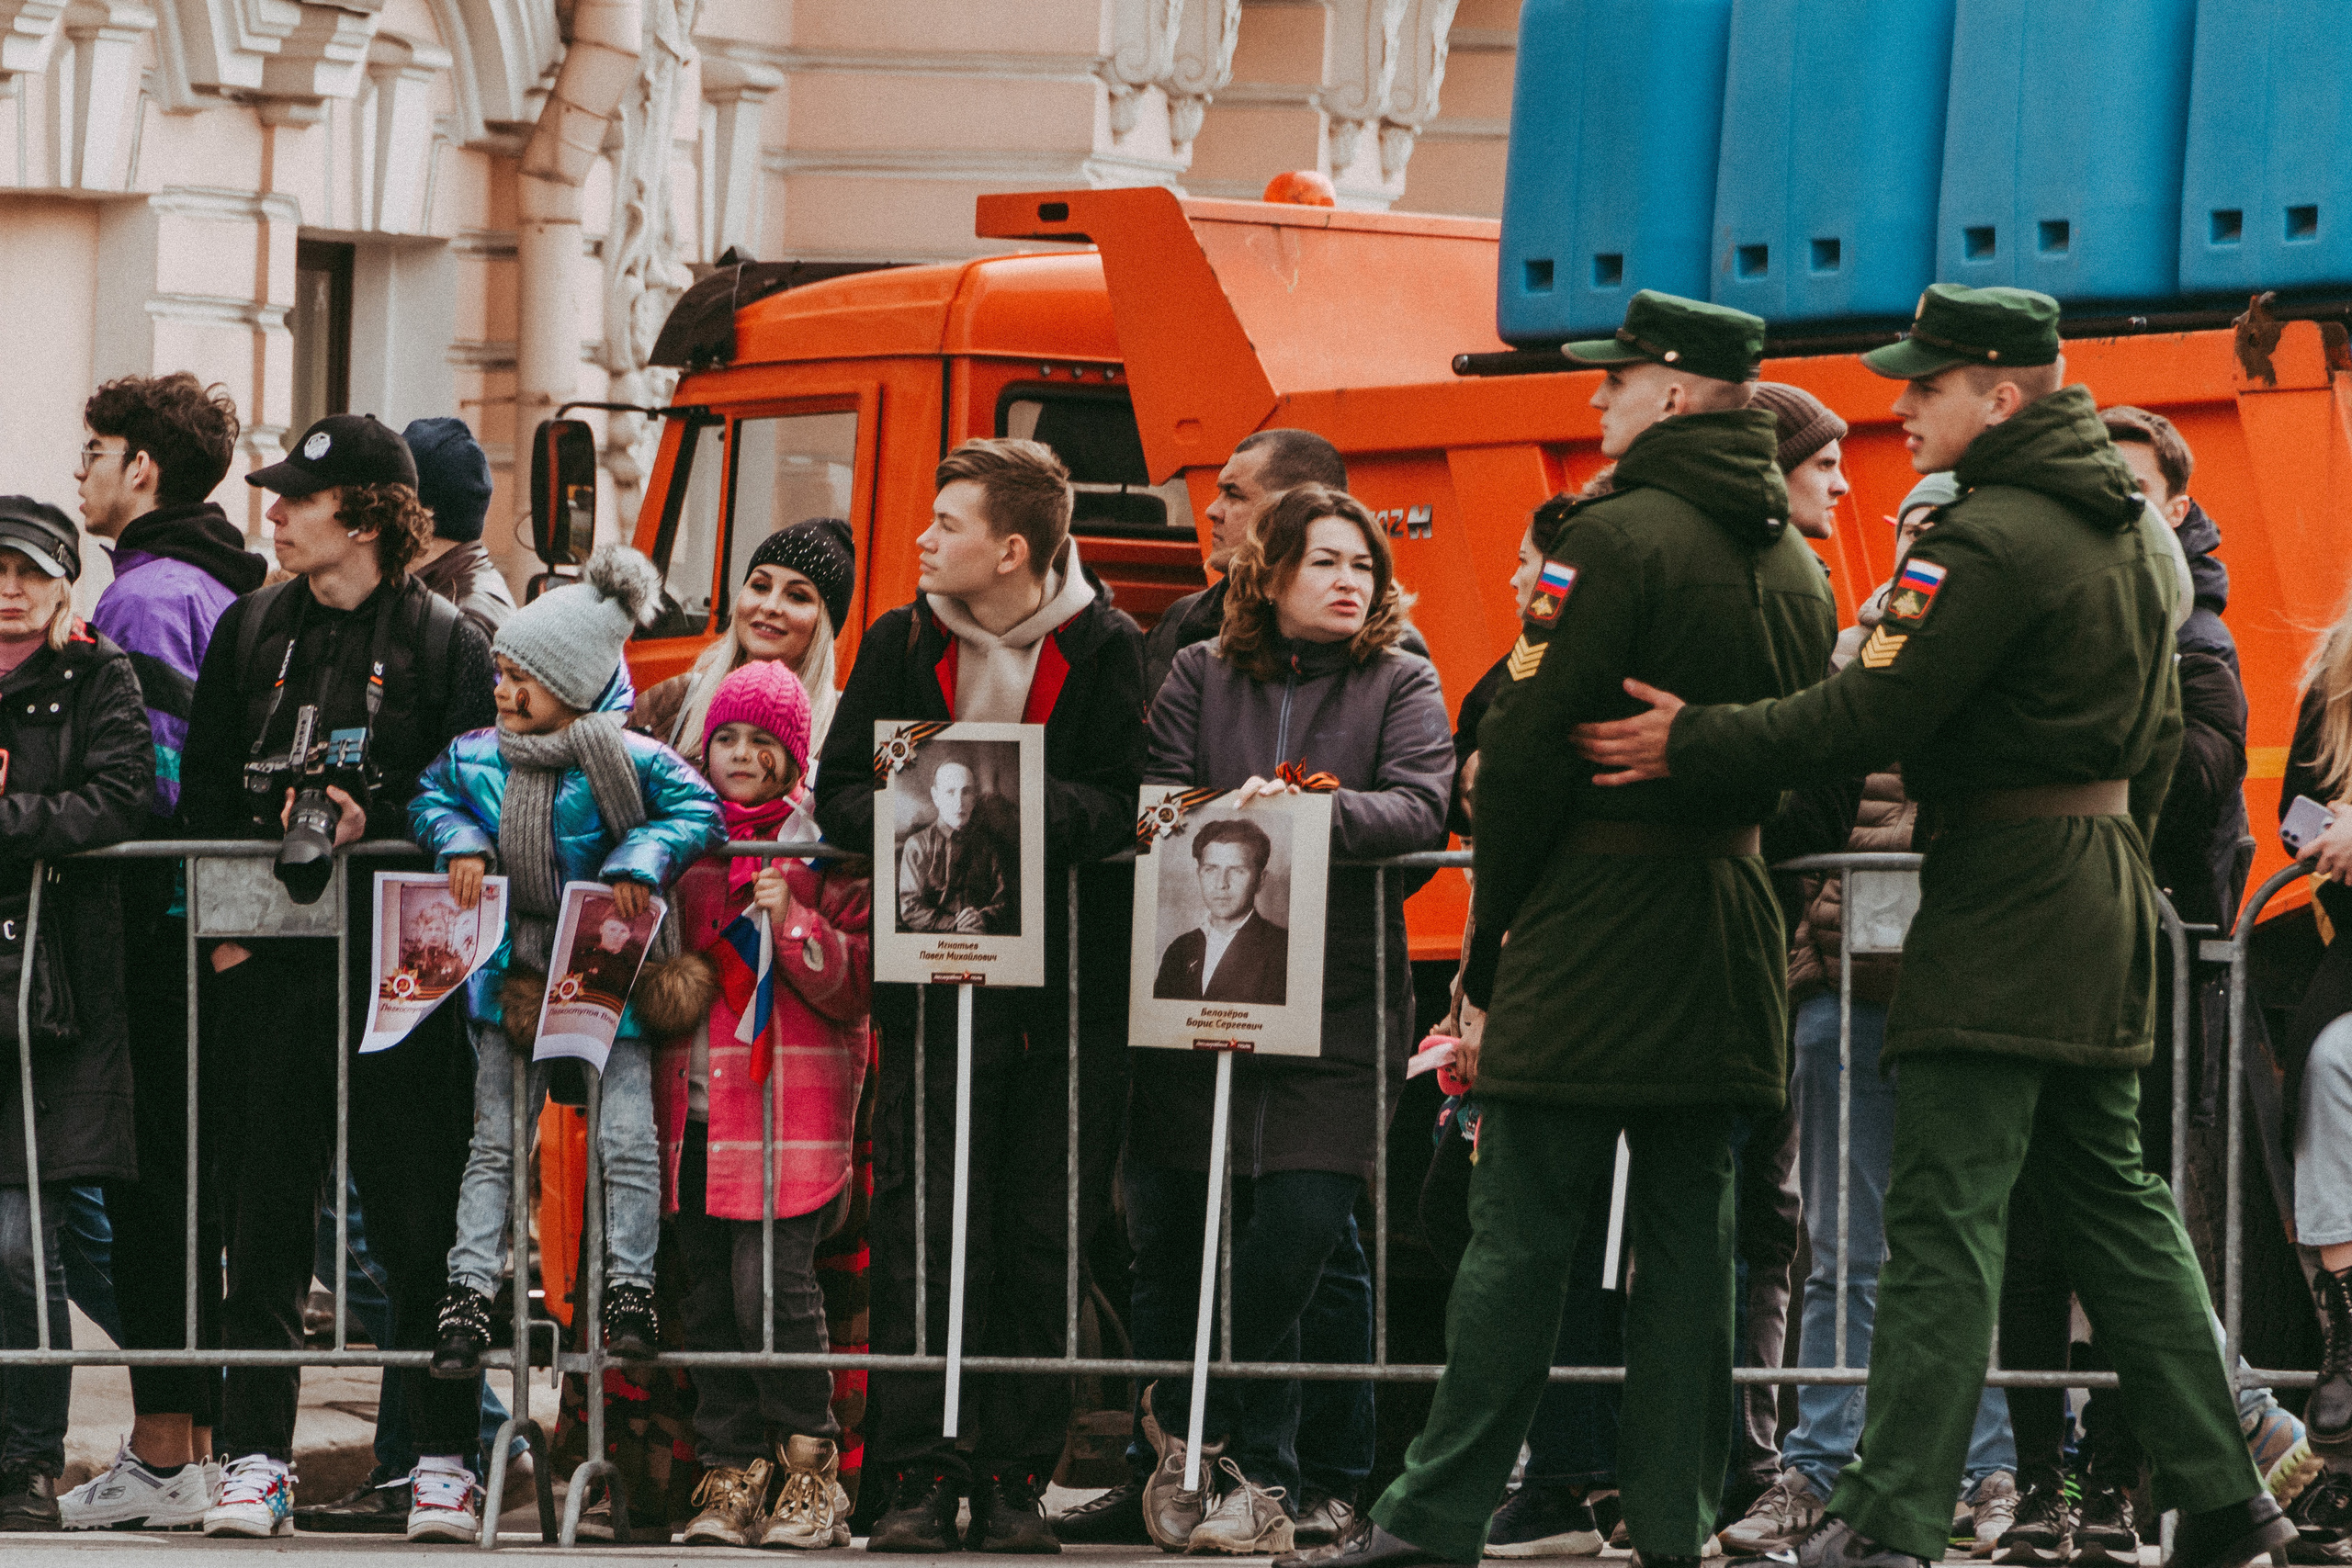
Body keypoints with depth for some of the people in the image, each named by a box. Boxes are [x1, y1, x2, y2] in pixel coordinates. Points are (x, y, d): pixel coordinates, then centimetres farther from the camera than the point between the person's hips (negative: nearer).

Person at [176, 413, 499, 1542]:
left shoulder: (446, 643, 0)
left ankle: (442, 1456, 5)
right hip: (271, 957, 3)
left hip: (399, 958, -3)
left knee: (418, 1214, -1)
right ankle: (256, 1455, 6)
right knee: (265, 1206, 2)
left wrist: (374, 825, -16)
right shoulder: (250, 631, 11)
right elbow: (203, 788, 11)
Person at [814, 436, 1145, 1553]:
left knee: (1044, 1232, 0)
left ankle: (1017, 1477, 5)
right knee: (923, 1225, -6)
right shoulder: (900, 646, 9)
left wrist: (1012, 814, -23)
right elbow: (839, 793, 7)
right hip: (935, 967, 1)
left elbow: (1116, 804, -7)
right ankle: (919, 1479, -4)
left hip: (1069, 982, -1)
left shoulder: (1106, 651, 2)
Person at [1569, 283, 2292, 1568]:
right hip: (2107, 884, 9)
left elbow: (1875, 714, -20)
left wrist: (1694, 747, -13)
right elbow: (2158, 736, 21)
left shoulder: (1989, 542, -17)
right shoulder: (2128, 532, 14)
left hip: (2003, 886, -9)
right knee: (2108, 1199, 15)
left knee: (1943, 1217, -10)